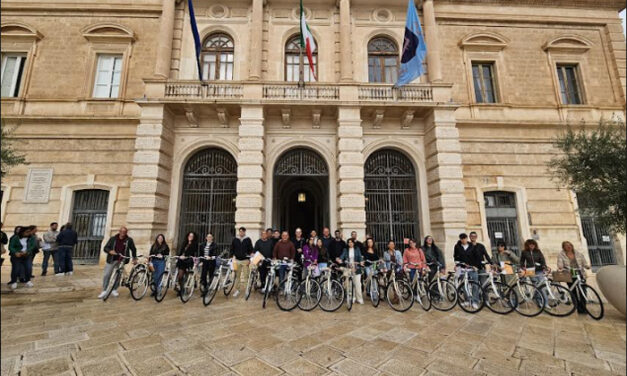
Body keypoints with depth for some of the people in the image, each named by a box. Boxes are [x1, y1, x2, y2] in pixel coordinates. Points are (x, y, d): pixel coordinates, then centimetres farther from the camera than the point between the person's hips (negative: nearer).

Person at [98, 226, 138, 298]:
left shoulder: (129, 240, 0)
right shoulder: (113, 238, 1)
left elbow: (133, 249, 12)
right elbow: (105, 248, 1)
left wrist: (134, 258, 15)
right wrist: (110, 251, -21)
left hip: (121, 261, 0)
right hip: (111, 260, 0)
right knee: (106, 275, -1)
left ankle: (114, 290, 22)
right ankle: (104, 291, 14)